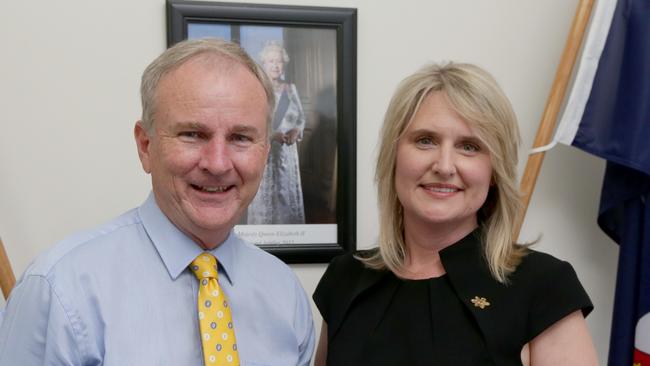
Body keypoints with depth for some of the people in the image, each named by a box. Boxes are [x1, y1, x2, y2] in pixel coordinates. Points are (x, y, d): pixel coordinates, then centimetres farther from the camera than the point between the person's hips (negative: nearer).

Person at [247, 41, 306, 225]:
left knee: (289, 197, 5)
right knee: (263, 200, -5)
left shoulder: (291, 89, 10)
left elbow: (301, 117, 14)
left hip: (287, 152, 4)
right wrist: (271, 135, -20)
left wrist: (296, 131, -8)